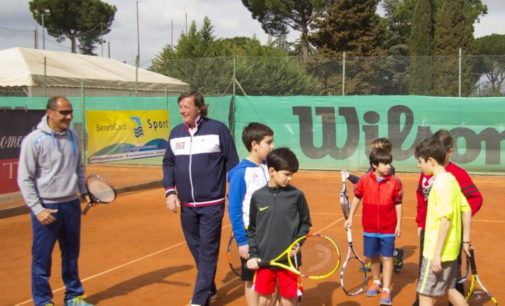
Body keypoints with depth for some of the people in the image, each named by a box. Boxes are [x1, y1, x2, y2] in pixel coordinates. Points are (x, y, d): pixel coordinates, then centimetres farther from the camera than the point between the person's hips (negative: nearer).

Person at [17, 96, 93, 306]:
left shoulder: (73, 136, 5)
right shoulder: (33, 140, -13)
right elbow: (24, 179, -12)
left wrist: (84, 192, 8)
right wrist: (37, 209, -15)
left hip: (71, 204, 6)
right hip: (46, 207, -5)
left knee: (71, 254, 16)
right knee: (42, 257, 4)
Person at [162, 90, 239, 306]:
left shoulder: (217, 129, -6)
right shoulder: (176, 133, 8)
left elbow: (232, 162, -3)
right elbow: (168, 163, 14)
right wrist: (170, 191, 2)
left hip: (212, 204, -5)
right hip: (186, 205, 5)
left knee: (207, 252, -2)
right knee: (196, 250, 14)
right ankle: (209, 289, 30)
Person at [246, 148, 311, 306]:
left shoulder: (296, 195, -4)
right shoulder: (258, 196, -2)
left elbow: (305, 223, 6)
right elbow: (252, 229, 6)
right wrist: (252, 254, -1)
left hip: (289, 260, -1)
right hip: (264, 259, 1)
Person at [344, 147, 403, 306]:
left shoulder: (395, 182, -9)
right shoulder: (364, 180, -7)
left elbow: (398, 204, -3)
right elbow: (357, 197, 6)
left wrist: (399, 224, -3)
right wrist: (350, 217, 8)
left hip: (388, 228, -2)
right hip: (370, 227, 2)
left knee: (387, 258, 2)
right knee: (373, 257, 16)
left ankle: (386, 290, 8)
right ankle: (376, 283, 37)